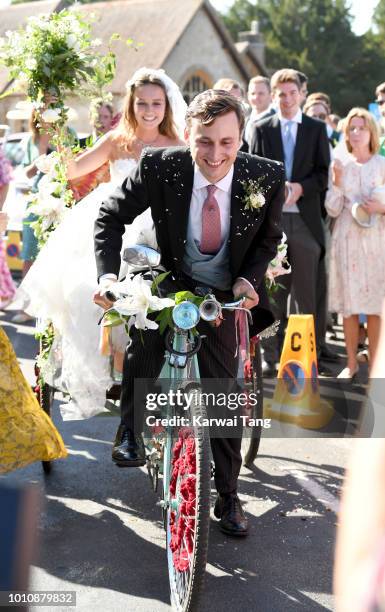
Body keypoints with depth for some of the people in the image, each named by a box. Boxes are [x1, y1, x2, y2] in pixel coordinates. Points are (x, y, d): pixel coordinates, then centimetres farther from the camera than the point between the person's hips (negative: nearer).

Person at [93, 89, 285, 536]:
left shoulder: (267, 177, -19)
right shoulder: (160, 167, -23)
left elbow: (268, 238, 0)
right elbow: (111, 216, -11)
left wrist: (248, 279, -17)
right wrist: (108, 273, -26)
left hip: (223, 295, 2)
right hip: (169, 281, -1)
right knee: (142, 345, -32)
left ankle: (227, 496, 25)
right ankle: (130, 432, -3)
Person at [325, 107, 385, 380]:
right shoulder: (339, 165, 6)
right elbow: (333, 210, 3)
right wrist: (337, 181, -9)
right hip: (346, 240, 2)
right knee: (348, 303, 5)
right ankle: (352, 362, 17)